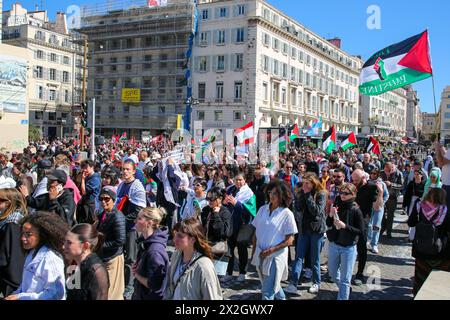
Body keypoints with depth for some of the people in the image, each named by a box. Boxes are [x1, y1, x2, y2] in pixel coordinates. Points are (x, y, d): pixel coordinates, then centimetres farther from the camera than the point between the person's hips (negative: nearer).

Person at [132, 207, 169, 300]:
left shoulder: (155, 251, -28)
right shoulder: (145, 241, -1)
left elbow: (153, 284, -26)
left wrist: (136, 274, -13)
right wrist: (136, 267, -4)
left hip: (150, 297, -8)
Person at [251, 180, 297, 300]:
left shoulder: (287, 214, -10)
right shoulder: (262, 209, 2)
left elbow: (289, 240, -10)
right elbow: (256, 232, 9)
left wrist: (271, 250, -16)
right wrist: (254, 251, 6)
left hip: (275, 256, -5)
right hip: (260, 255, 5)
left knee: (267, 292, -6)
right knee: (271, 284, 24)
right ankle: (281, 297, 49)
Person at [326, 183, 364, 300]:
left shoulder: (356, 211, -13)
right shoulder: (337, 206, -2)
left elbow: (360, 231, -13)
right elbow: (328, 225, 7)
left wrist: (345, 226, -24)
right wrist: (330, 215, -12)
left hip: (348, 248, -5)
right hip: (333, 245, 5)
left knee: (345, 279, 2)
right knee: (332, 273, 22)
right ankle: (344, 289, 46)